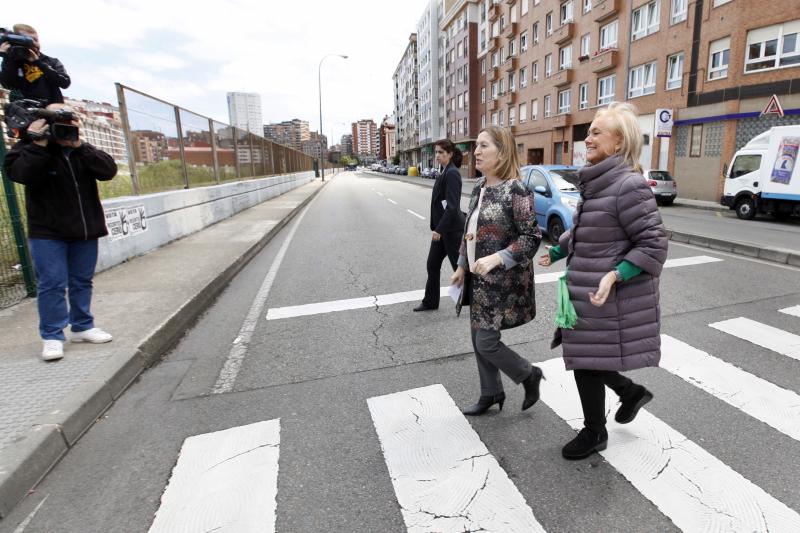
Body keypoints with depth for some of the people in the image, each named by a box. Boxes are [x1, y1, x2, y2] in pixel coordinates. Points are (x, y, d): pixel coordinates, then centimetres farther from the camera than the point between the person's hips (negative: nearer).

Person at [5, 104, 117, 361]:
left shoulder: (82, 149, 9)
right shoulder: (28, 148, -1)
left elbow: (109, 170, -8)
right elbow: (18, 173, -19)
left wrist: (79, 146, -14)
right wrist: (39, 145, -21)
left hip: (85, 230, 4)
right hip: (48, 232, -3)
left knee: (82, 281, 11)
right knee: (52, 284, -5)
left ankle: (82, 326, 22)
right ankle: (52, 336, 4)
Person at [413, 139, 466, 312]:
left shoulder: (452, 173, -16)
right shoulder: (444, 172, 12)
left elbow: (452, 206, -23)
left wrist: (439, 229, -23)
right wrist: (436, 228, 16)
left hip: (452, 229, -9)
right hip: (442, 228, 9)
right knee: (432, 264, 13)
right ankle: (430, 302, 24)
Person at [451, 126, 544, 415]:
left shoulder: (515, 190, -16)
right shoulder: (479, 188, 7)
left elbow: (532, 237, -18)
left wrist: (496, 258, -27)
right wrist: (462, 265, 16)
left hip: (502, 281, -8)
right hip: (479, 278, 8)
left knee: (486, 342, -2)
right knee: (478, 338, 15)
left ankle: (530, 375, 26)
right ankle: (491, 393, 35)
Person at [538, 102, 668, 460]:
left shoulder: (629, 185, -19)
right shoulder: (596, 182, 9)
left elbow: (654, 244, -20)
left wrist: (615, 275, -28)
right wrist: (555, 252, 15)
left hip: (607, 297, -9)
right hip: (585, 289, 9)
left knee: (587, 361, 6)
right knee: (581, 353, 19)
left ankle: (595, 433, 30)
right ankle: (630, 391, 43)